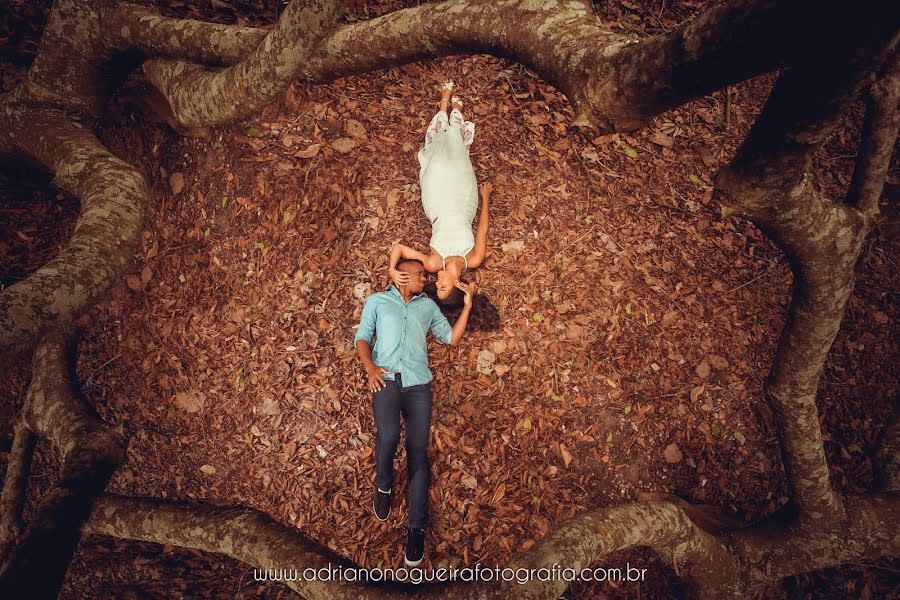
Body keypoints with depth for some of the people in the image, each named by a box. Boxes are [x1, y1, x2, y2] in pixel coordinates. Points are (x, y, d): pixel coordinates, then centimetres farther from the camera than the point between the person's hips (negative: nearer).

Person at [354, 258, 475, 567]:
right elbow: (362, 336, 12)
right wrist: (370, 367, -7)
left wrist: (467, 304, 12)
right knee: (388, 437, -26)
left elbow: (451, 337, 19)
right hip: (386, 378, -2)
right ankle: (383, 486, 7)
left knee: (418, 450, -7)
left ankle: (417, 527, -3)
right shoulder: (377, 301, 18)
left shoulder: (428, 305, 23)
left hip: (418, 382, 2)